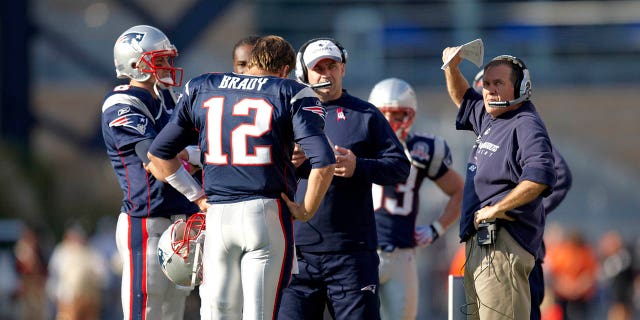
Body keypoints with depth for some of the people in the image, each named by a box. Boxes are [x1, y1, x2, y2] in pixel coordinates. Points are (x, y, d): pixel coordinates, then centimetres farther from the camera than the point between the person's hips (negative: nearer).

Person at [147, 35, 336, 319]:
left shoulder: (201, 90, 13)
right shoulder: (291, 95, 1)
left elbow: (159, 153, 16)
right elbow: (324, 162, -11)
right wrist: (306, 210, 0)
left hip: (217, 214, 3)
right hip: (266, 211, -3)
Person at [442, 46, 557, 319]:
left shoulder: (526, 125, -12)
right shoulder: (487, 118, 18)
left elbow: (540, 176, -28)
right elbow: (463, 98, 40)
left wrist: (495, 209, -22)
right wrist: (451, 69, 19)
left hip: (503, 245, -11)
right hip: (478, 242, 11)